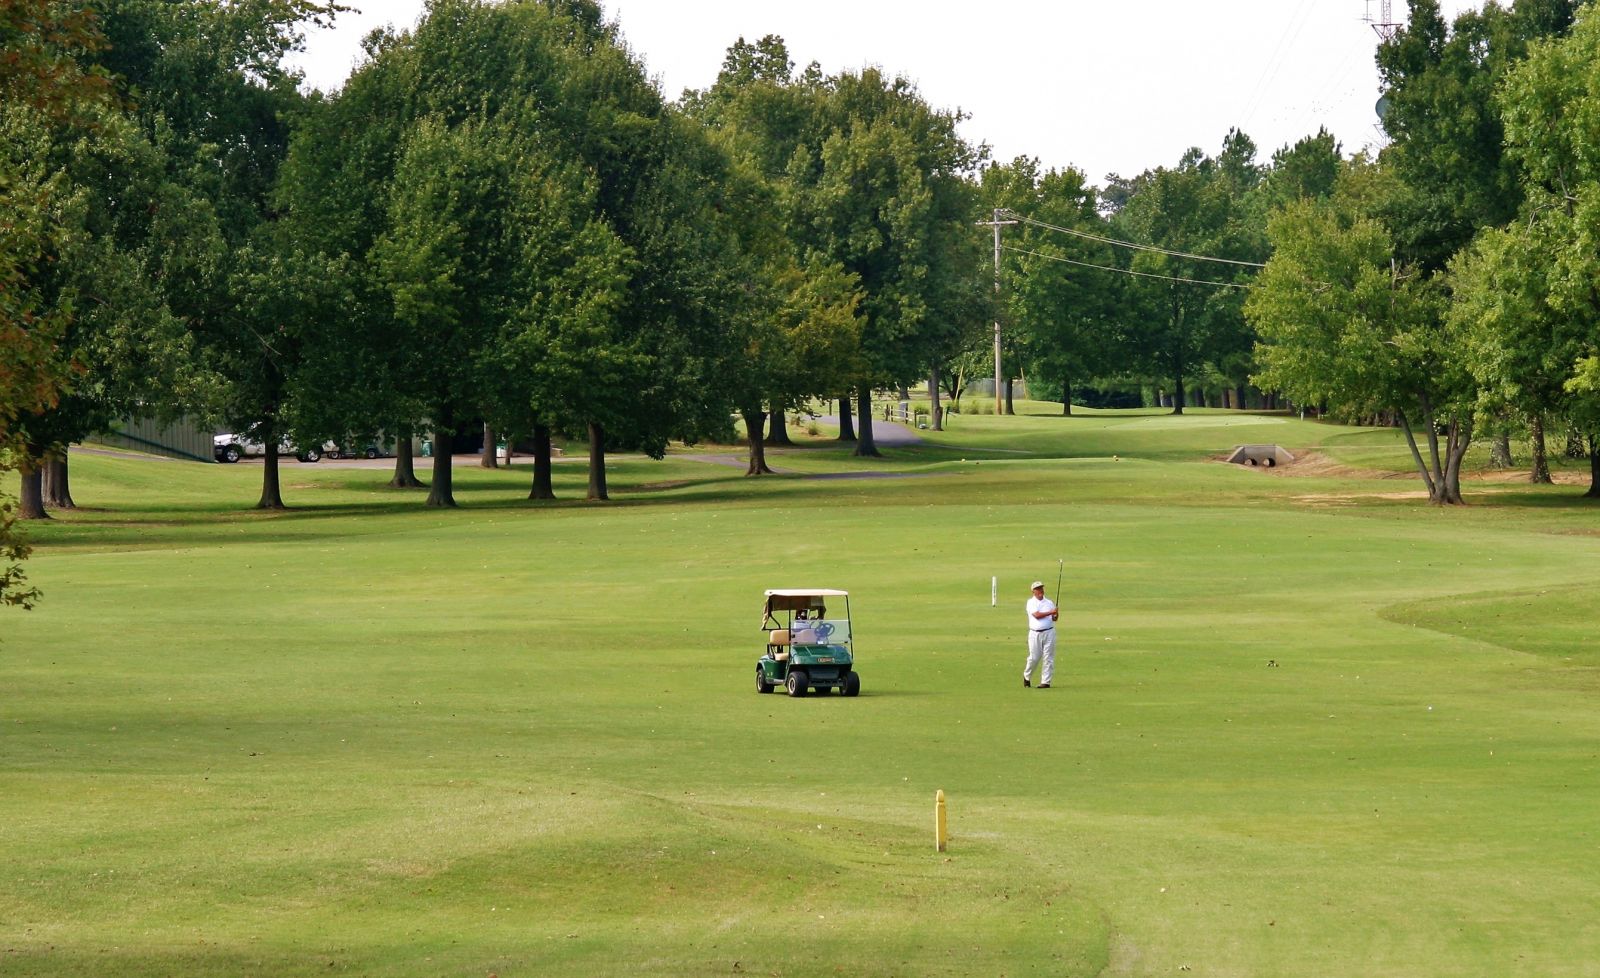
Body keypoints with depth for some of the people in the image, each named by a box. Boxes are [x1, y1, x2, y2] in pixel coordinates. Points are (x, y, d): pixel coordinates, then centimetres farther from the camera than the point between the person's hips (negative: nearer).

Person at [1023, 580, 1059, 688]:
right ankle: (1027, 677, 22)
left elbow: (1053, 618, 11)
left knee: (1048, 658, -2)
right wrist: (1051, 612, -17)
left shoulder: (1049, 602, 11)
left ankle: (1045, 681, 3)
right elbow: (1037, 615, -13)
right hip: (1035, 633, -2)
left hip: (1048, 632, 2)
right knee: (1034, 658, -1)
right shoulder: (1031, 602, 1)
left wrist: (1056, 616, -12)